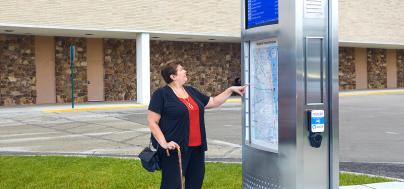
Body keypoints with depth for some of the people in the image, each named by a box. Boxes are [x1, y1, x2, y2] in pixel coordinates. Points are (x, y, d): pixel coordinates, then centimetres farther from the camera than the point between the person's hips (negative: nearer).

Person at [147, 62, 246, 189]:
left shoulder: (191, 91, 14)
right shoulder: (161, 94, -7)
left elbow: (213, 102, 24)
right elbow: (152, 122, -11)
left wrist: (231, 89, 17)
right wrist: (164, 143, -21)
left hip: (196, 147, 7)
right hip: (175, 149, -7)